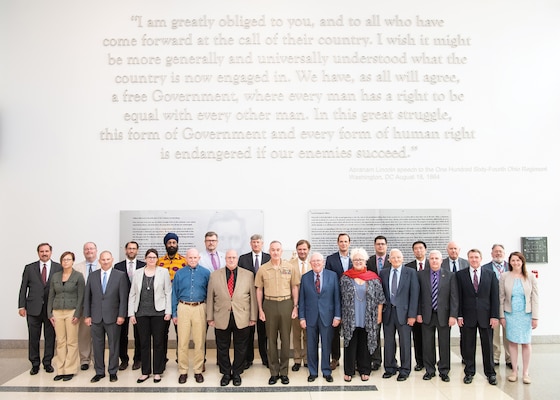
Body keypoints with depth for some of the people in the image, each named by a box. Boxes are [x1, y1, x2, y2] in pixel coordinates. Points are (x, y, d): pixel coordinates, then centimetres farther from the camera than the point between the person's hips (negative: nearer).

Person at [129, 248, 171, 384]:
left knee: (158, 342, 4)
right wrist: (131, 313, 2)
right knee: (144, 343, 8)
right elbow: (132, 294, 7)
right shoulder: (137, 273, 6)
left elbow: (168, 292, 0)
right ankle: (145, 372, 20)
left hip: (158, 312, -2)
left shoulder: (163, 272, 1)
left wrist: (168, 311, -5)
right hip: (141, 312, 2)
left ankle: (157, 372, 15)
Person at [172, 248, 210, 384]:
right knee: (182, 341, 3)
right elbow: (175, 294, 9)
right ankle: (183, 371, 16)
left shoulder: (206, 273, 1)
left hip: (200, 308, -1)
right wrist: (174, 313, 6)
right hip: (183, 308, 1)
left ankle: (198, 370, 17)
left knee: (199, 341, 4)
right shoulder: (179, 273, 5)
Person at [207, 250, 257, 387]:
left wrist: (253, 317, 1)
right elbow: (210, 298, 4)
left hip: (242, 318, 0)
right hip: (221, 318, 1)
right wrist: (210, 317, 2)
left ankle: (237, 373, 28)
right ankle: (225, 373, 28)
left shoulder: (248, 275, 2)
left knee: (240, 348, 10)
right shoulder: (215, 275, 3)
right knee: (222, 348, 11)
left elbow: (253, 297, 2)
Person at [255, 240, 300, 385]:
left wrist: (295, 307, 0)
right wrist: (260, 310, 1)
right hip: (269, 304, 0)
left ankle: (284, 372, 18)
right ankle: (274, 372, 18)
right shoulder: (263, 269, 0)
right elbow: (259, 290, 5)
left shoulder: (290, 267, -1)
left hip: (286, 304, 0)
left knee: (285, 339, 6)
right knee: (271, 339, 8)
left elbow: (295, 288, 4)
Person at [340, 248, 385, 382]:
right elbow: (341, 298, 2)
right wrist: (340, 316, 0)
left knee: (365, 344, 8)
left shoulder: (373, 278, 2)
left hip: (368, 319, 1)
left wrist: (379, 315, 1)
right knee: (350, 344, 6)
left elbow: (380, 298, 4)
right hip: (350, 319, -1)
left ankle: (364, 371, 22)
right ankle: (349, 371, 18)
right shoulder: (345, 278, 0)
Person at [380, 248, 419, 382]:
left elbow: (414, 294, -5)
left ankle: (404, 370, 16)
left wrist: (412, 315, -10)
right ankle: (390, 368, 24)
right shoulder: (383, 273, 7)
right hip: (387, 312, 3)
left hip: (403, 312, -3)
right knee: (388, 341, 10)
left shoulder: (411, 273, -1)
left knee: (405, 342, 4)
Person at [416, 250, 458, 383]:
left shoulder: (450, 276, -1)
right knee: (428, 344, 8)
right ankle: (429, 370, 21)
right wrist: (418, 313, -1)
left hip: (443, 315, -1)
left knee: (444, 344, 7)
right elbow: (418, 295, 3)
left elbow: (454, 297, -4)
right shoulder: (421, 275, 1)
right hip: (427, 315, 1)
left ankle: (444, 371, 21)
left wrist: (453, 315, -10)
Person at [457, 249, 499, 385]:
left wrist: (494, 316, -4)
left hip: (485, 316, 1)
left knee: (487, 345, 8)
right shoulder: (460, 275, 2)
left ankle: (490, 373, 21)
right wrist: (459, 315, -4)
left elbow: (495, 297, 3)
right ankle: (469, 372, 19)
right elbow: (459, 297, 1)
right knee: (468, 346, 6)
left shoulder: (490, 275, 5)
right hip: (468, 316, 0)